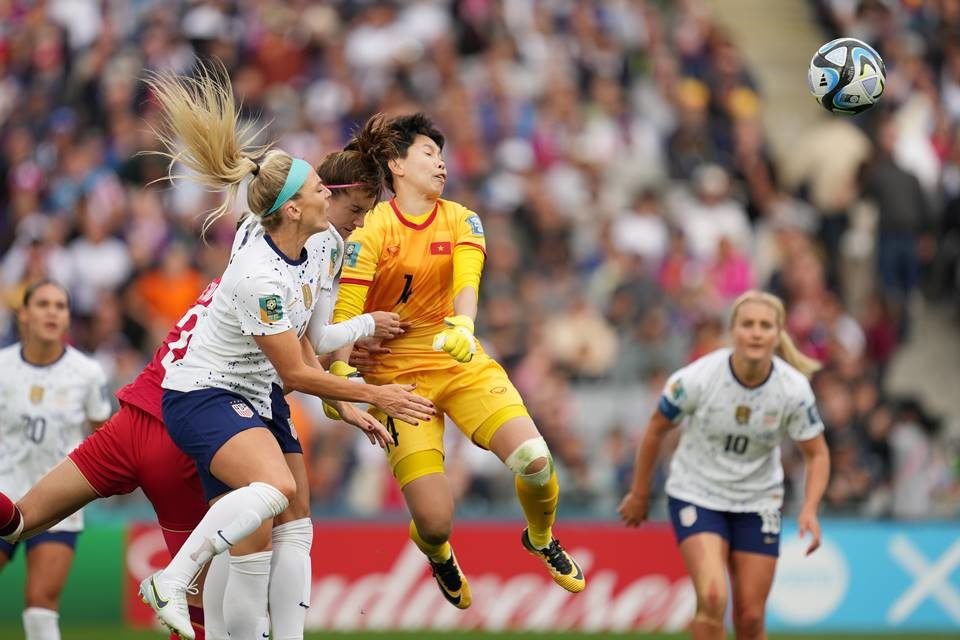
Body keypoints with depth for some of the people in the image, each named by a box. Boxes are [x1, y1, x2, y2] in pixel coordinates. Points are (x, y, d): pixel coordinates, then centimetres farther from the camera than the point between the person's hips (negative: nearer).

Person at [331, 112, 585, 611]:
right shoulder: (371, 230, -8)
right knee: (436, 519, -13)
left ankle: (541, 539, 16)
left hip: (462, 363, 3)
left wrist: (462, 327, -36)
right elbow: (345, 312, -15)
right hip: (397, 376, -3)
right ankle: (436, 551, 28)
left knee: (534, 460, -19)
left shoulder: (461, 220, 4)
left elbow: (466, 280, -15)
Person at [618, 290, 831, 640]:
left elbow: (816, 454, -3)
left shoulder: (794, 390, -16)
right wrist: (639, 494, 5)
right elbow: (656, 428, -4)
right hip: (696, 494, -2)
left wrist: (809, 510, -20)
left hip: (758, 502, 2)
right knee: (712, 597, -24)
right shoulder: (697, 379, -21)